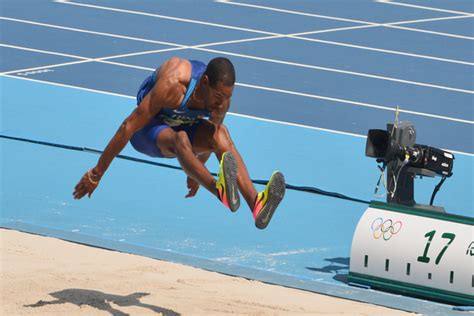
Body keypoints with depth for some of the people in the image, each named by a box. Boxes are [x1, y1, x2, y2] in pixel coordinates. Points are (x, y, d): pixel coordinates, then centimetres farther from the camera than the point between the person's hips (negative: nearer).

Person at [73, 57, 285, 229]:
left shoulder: (222, 96, -17)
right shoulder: (173, 84, -34)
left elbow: (211, 138, 6)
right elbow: (128, 127, -28)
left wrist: (196, 174, 17)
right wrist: (96, 174, -24)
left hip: (183, 127, 5)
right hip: (148, 128, -5)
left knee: (221, 134, -27)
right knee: (179, 139, -38)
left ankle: (256, 204, -41)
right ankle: (220, 190, -65)